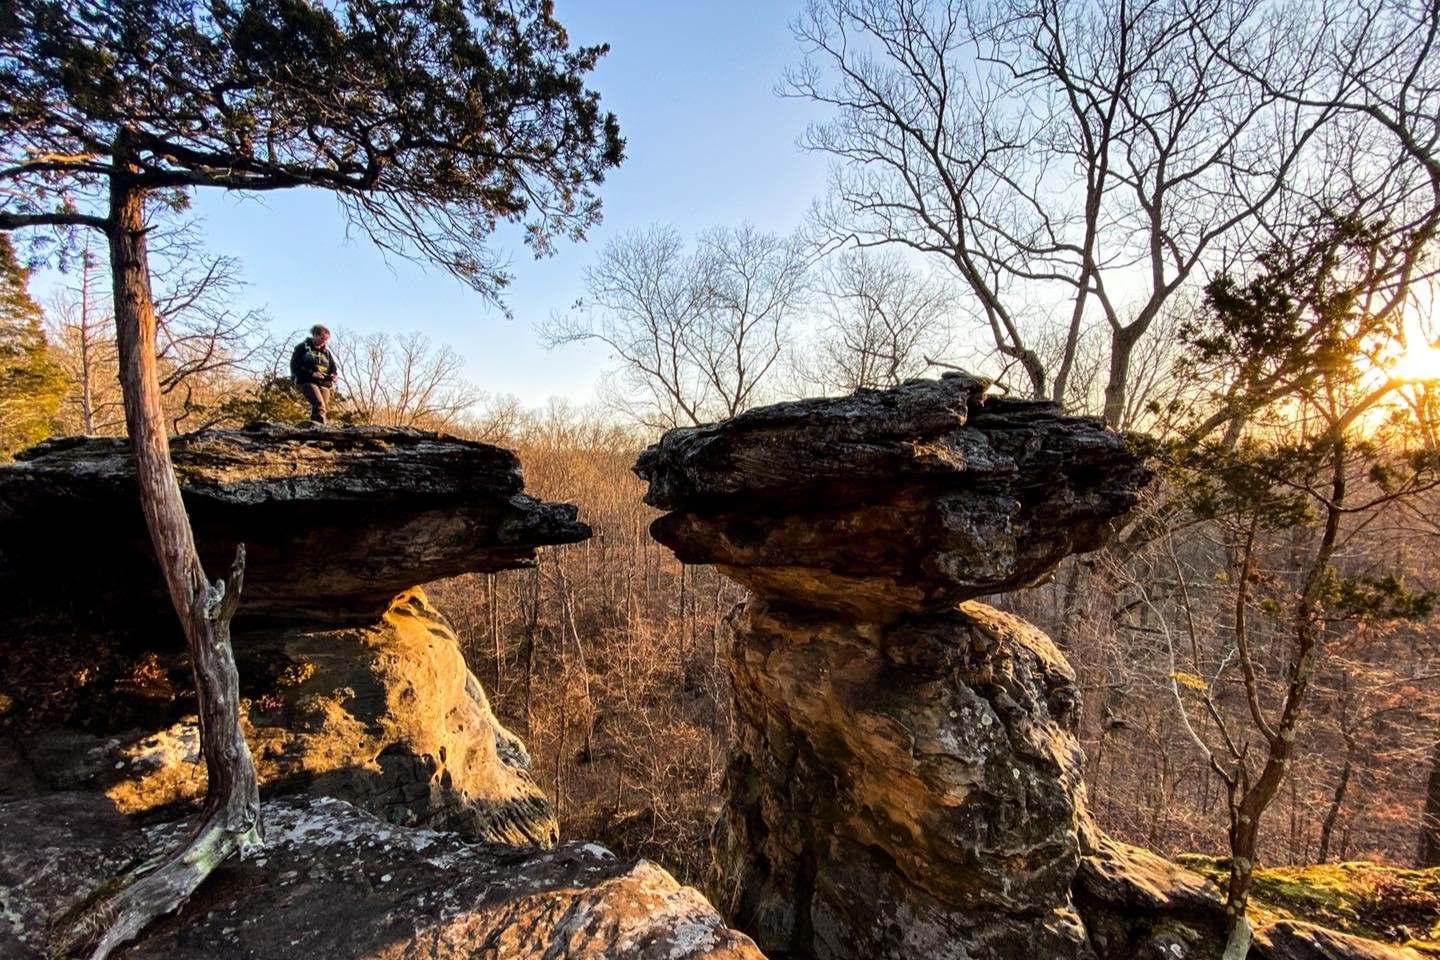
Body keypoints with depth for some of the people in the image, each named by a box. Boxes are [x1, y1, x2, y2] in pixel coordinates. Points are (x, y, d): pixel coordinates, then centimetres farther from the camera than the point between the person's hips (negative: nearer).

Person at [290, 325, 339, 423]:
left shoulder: (326, 351, 19)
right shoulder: (303, 347, 5)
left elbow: (335, 367, 20)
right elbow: (295, 365, -2)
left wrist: (334, 375, -4)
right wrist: (311, 373, -16)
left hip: (324, 383, 6)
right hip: (307, 381, -5)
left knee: (325, 408, -2)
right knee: (319, 405, -27)